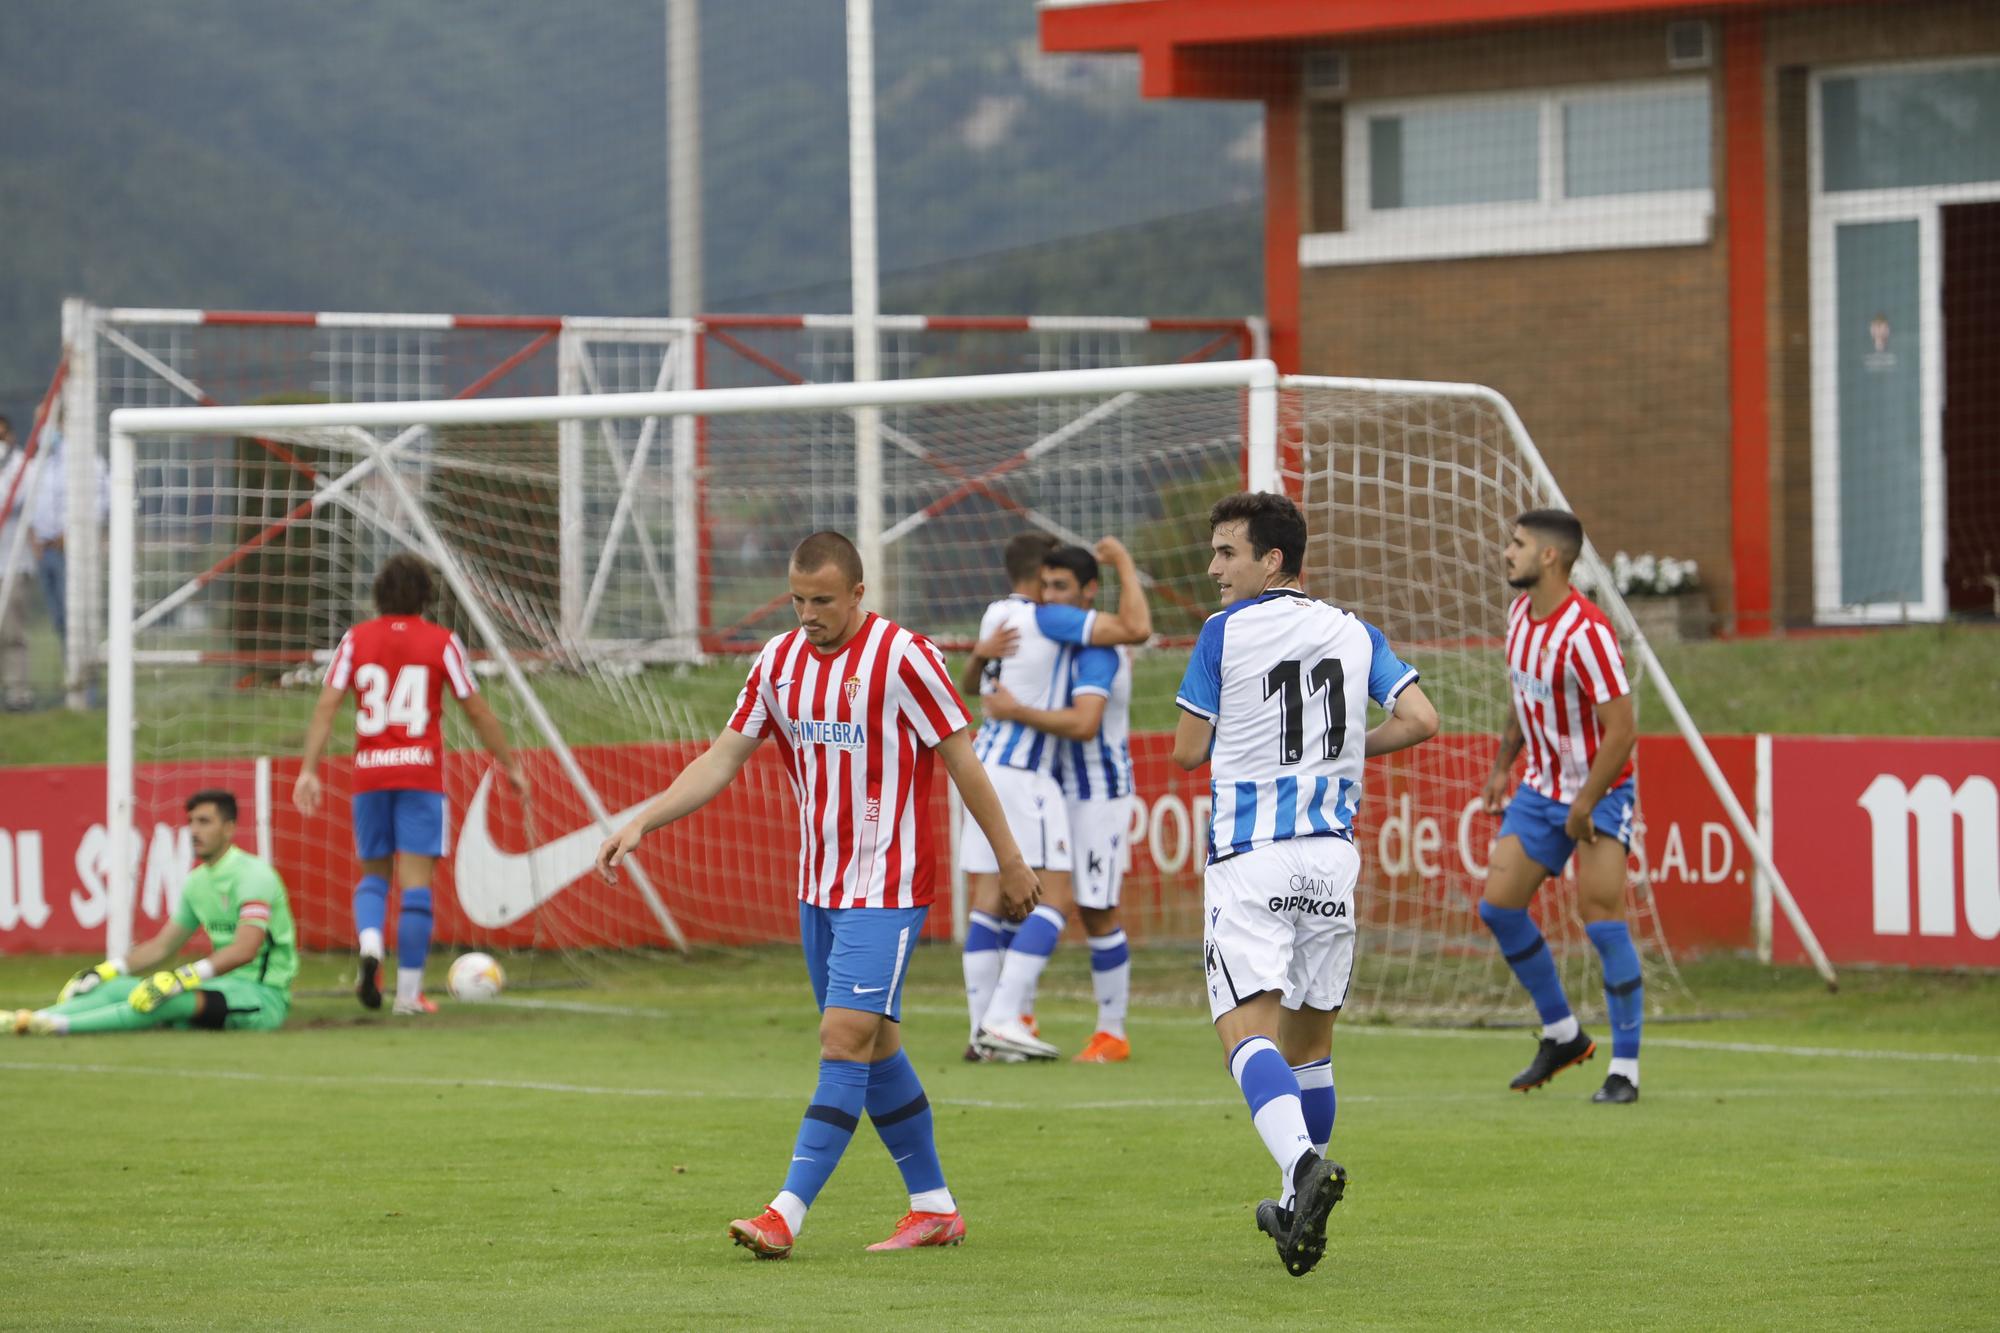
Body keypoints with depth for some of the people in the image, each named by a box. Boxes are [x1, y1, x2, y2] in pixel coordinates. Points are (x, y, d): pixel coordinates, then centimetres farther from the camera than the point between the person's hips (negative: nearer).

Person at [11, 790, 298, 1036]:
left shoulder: (253, 874, -14)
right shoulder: (198, 882, 14)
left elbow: (245, 949, -27)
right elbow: (162, 948, 19)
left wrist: (184, 977, -36)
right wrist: (106, 971, 4)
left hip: (264, 997, -8)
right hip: (225, 988, 8)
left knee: (174, 998, -33)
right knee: (117, 987, -7)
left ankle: (58, 1025, -40)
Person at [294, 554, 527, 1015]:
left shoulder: (356, 640, 5)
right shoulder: (442, 642, 0)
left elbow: (326, 706, -2)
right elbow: (477, 712, 3)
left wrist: (309, 770, -2)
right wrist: (511, 767, 13)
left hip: (369, 774, 2)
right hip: (421, 773, -2)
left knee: (373, 874, 17)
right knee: (416, 882, 0)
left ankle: (369, 945, -13)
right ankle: (409, 991, -2)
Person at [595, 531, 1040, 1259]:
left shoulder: (901, 657, -12)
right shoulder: (779, 661, 6)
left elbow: (962, 761, -7)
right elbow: (722, 760, 8)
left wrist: (1010, 862, -4)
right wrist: (642, 821, -2)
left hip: (886, 886, -7)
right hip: (818, 888, 7)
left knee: (846, 1042, -13)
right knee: (873, 1048, 11)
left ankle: (787, 1215, -20)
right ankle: (935, 1206, 21)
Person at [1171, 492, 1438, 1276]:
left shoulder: (1225, 631, -2)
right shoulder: (1354, 632, 10)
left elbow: (1188, 750, 0)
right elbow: (1420, 719, 0)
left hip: (1249, 857, -5)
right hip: (1332, 857, 5)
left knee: (1248, 1026, -14)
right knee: (1309, 1036, 16)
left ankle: (1303, 1160, -40)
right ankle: (1299, 1208, 24)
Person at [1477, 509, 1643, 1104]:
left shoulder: (1585, 632, -25)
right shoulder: (1519, 612, 2)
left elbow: (1622, 728, -24)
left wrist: (1585, 806, -22)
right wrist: (1502, 764, 16)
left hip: (1599, 791, -8)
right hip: (1541, 788, 8)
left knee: (1603, 922, -12)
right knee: (1497, 905, 3)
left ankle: (1625, 1069, -4)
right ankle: (1562, 1034, 18)